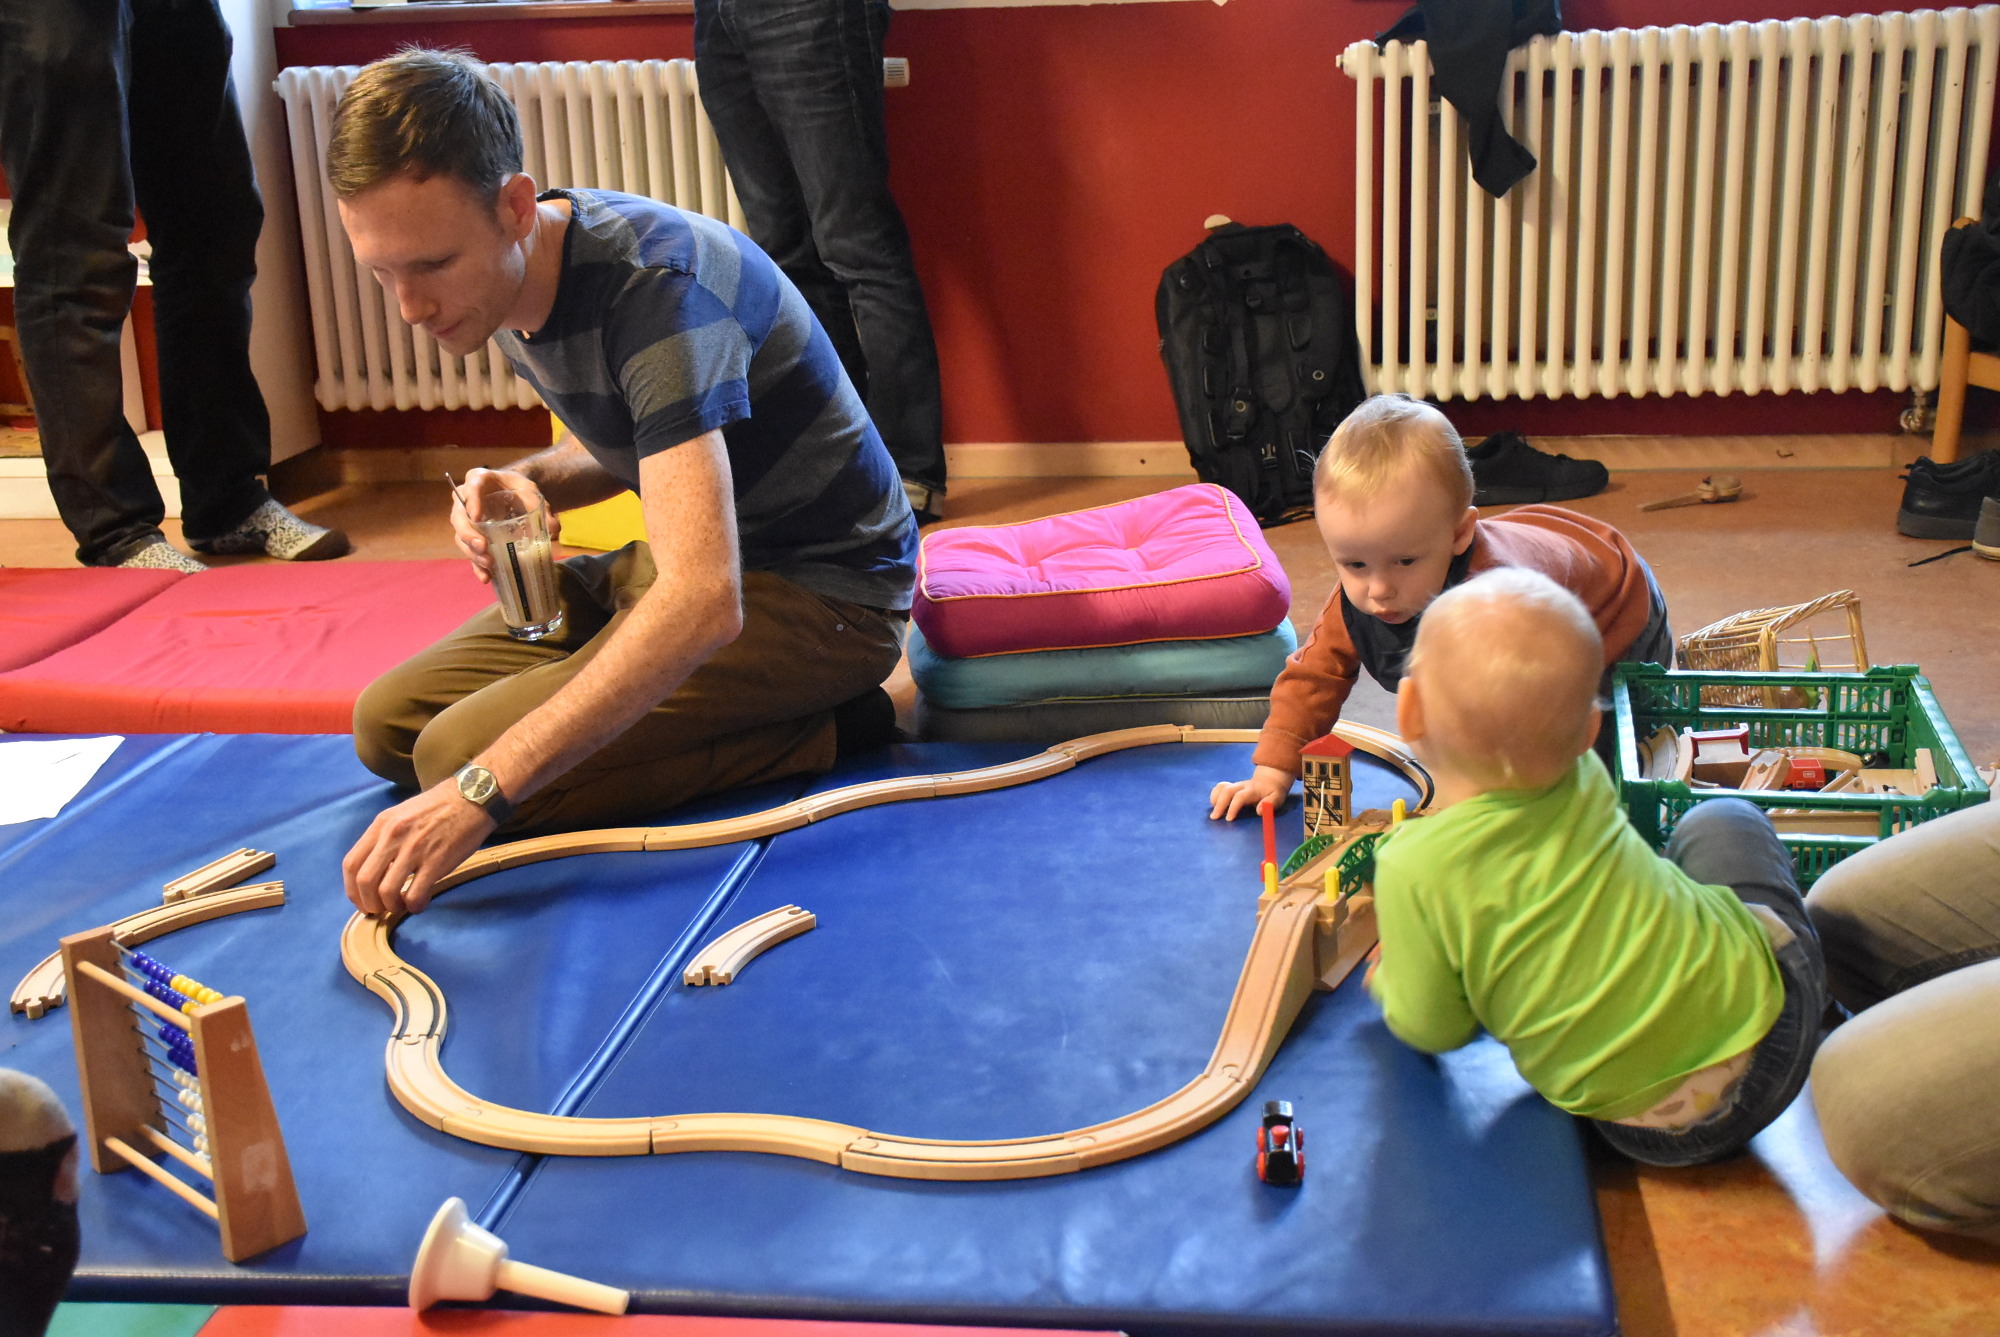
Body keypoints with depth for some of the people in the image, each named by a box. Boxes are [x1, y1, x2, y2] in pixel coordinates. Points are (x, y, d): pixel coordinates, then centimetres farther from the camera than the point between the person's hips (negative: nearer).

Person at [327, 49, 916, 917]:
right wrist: (529, 481, -6)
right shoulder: (508, 280, -2)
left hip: (822, 592, -9)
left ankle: (820, 733, -9)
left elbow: (704, 602, -43)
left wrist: (482, 790, -48)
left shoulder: (655, 286, -30)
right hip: (677, 560, 10)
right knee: (387, 724, 5)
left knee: (460, 757, -21)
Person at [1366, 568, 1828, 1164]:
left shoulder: (1413, 870, -18)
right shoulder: (1584, 780, -5)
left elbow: (1431, 1030, -6)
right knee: (1721, 819, 28)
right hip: (1766, 1013, 3)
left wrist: (1388, 978, 15)